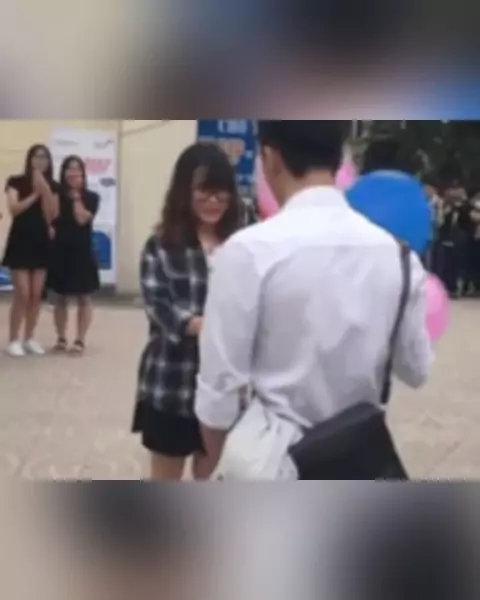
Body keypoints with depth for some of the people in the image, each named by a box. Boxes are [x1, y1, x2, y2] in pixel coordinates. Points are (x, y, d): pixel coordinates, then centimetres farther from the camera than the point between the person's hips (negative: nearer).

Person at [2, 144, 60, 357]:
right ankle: (14, 340, 2)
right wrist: (35, 194, -14)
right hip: (20, 241, -3)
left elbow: (50, 216, -3)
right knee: (23, 294, -8)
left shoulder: (52, 187, 6)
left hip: (41, 242, 4)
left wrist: (45, 191, -12)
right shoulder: (16, 182, -2)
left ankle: (30, 338, 15)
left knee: (37, 294, 4)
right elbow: (14, 209, -15)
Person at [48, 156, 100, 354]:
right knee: (60, 298, 9)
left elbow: (82, 218, -16)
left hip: (82, 253, -2)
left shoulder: (91, 198, -1)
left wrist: (76, 198, -9)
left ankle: (80, 340, 6)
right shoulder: (58, 195, 3)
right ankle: (61, 338, 18)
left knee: (83, 299, 2)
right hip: (60, 252, 2)